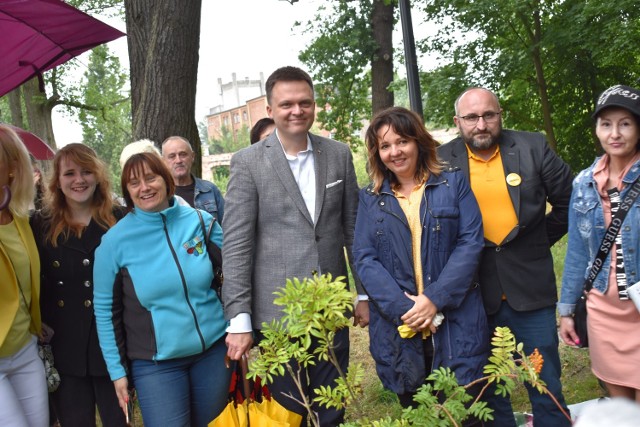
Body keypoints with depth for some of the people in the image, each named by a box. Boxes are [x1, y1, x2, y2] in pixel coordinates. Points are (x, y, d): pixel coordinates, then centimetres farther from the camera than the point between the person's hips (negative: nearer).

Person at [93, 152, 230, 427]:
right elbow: (105, 308, -2)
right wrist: (117, 370, -2)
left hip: (214, 349, 2)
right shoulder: (116, 240, -8)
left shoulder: (200, 221, -3)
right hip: (156, 362, -2)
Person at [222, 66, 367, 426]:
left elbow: (353, 228, 10)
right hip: (277, 314, -2)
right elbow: (236, 245, -8)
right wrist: (239, 320, -11)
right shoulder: (248, 162, -5)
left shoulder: (339, 155, 5)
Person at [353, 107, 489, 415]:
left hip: (456, 324, -1)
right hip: (398, 327, 2)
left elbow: (471, 243, -4)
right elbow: (364, 258, -1)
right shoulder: (370, 199, 8)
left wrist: (434, 299, -15)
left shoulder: (453, 184, 4)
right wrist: (403, 308, -14)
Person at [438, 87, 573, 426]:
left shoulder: (532, 148, 0)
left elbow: (568, 201, 9)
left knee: (545, 384, 10)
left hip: (530, 290, 0)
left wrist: (542, 240, 8)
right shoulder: (442, 160, -2)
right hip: (475, 294, 0)